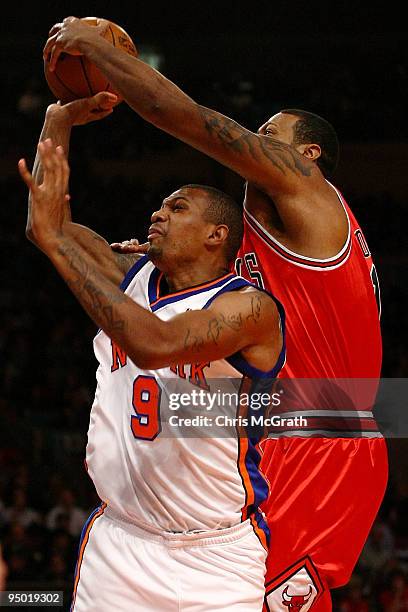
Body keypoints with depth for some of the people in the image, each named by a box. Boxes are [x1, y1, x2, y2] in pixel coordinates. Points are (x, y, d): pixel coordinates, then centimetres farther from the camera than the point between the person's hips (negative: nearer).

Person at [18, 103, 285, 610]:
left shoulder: (250, 307, -13)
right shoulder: (133, 280, 8)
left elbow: (155, 344, -31)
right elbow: (46, 224, 9)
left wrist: (56, 240, -29)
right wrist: (59, 120, 0)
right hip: (117, 543, 5)